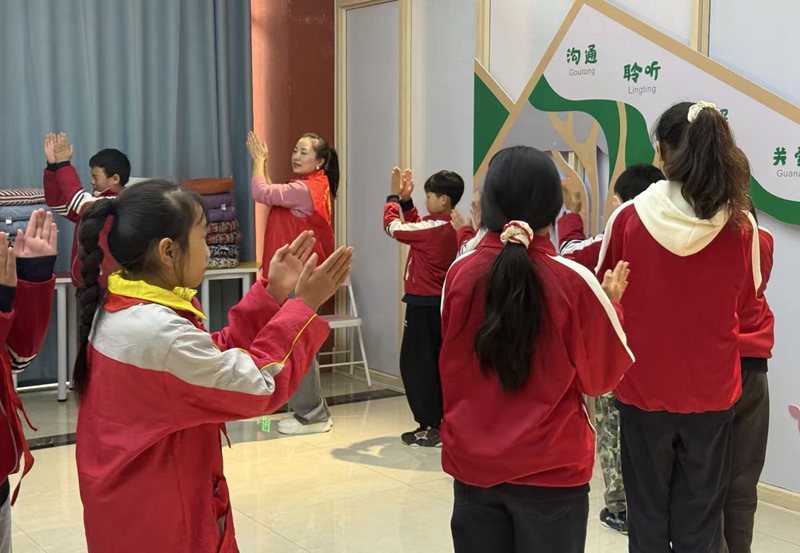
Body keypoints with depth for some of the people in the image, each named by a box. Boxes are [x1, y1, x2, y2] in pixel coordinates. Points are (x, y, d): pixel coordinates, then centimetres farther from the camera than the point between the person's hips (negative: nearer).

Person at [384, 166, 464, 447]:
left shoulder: (433, 229, -20)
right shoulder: (453, 228, 6)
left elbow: (393, 227, -12)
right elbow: (416, 226, 19)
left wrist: (394, 196, 0)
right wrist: (405, 200, 9)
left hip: (424, 305, -9)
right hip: (440, 303, 9)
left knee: (415, 364, -1)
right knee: (435, 363, 15)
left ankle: (431, 426, -1)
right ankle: (440, 422, 20)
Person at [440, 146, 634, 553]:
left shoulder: (460, 273, -9)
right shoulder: (573, 281, -16)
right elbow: (602, 377, -4)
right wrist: (611, 303, 9)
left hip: (472, 463, 3)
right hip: (551, 469, -2)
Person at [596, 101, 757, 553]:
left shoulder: (628, 218, -13)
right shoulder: (740, 224, -11)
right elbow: (747, 295, 7)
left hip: (644, 385, 0)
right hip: (712, 389, 1)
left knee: (647, 512, 15)